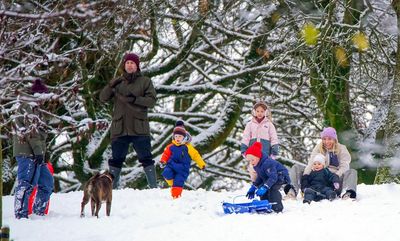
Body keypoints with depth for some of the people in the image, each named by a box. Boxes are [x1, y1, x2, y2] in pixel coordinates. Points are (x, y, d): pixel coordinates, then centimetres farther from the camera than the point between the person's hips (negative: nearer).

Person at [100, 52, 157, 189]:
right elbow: (103, 98, 6)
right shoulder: (118, 82, 15)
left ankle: (153, 187, -3)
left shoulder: (145, 81, 7)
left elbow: (151, 101, -3)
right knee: (116, 159, 5)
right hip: (119, 128, 3)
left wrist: (135, 99, -18)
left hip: (139, 128, -2)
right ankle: (112, 186, 11)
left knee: (146, 158, -4)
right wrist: (110, 86, -13)